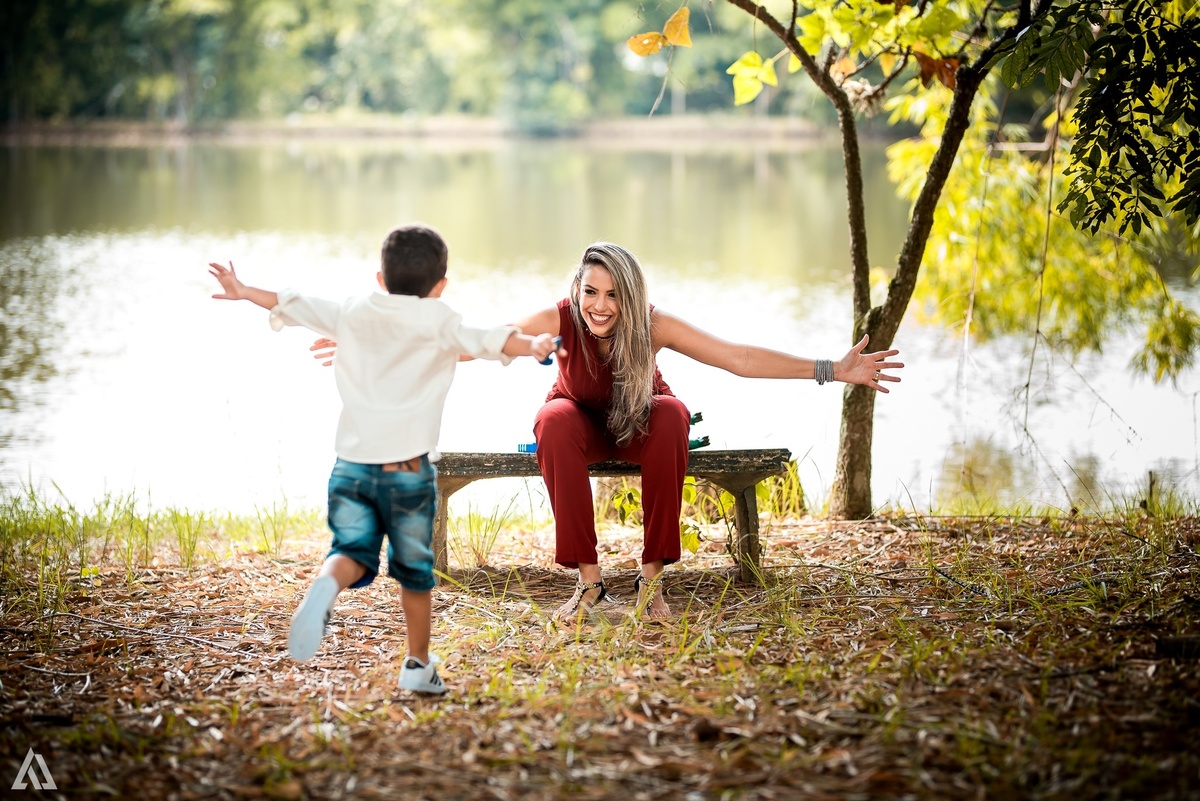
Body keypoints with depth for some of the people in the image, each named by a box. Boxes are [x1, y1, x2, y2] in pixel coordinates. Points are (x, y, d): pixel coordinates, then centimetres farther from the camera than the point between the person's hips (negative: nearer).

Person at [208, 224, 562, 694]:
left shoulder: (353, 314, 13)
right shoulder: (437, 322, 2)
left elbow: (294, 306, 22)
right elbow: (484, 341, -15)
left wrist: (243, 292, 34)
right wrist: (531, 346, -25)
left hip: (351, 466, 2)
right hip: (408, 470, -2)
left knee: (354, 551, 2)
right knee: (414, 569, 14)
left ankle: (326, 585, -33)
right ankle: (418, 665, 24)